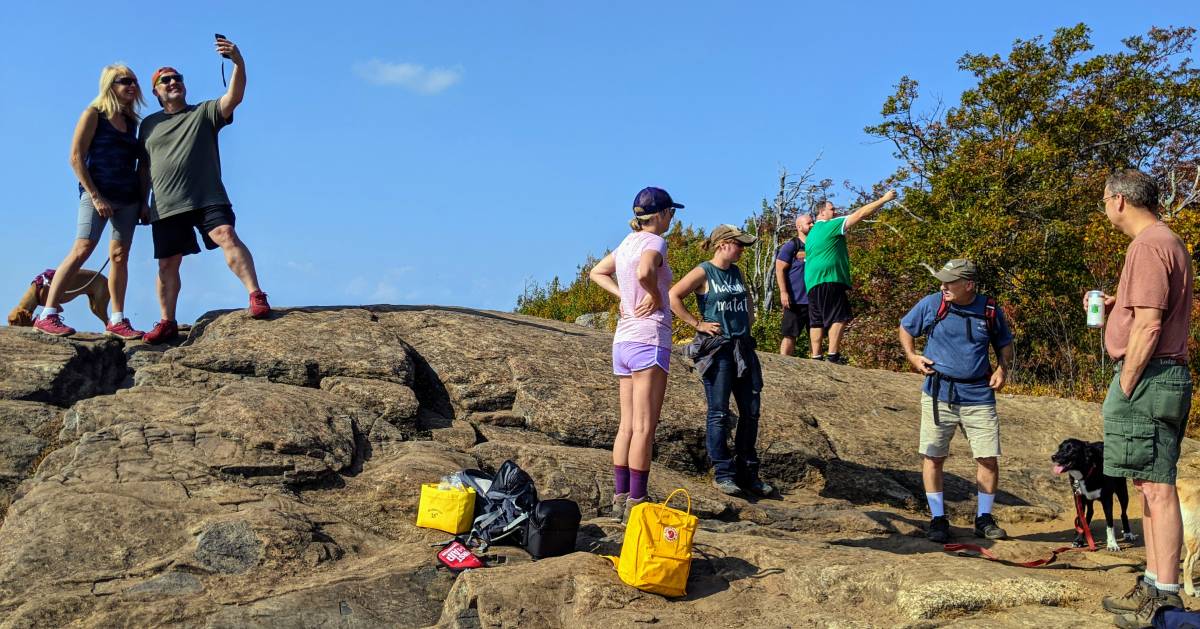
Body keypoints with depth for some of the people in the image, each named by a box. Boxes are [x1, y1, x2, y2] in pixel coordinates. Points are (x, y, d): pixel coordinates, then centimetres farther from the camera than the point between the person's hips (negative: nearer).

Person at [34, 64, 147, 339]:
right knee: (82, 250, -15)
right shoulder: (94, 114, -1)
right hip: (99, 193, -6)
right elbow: (76, 158, -7)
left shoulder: (131, 121, 16)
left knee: (120, 256, 5)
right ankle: (47, 315, -13)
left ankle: (117, 321, 9)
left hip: (128, 197, 6)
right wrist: (95, 196, -14)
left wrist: (141, 200, 10)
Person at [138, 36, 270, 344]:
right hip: (165, 206, 3)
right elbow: (145, 168, 22)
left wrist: (238, 63, -26)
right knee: (167, 264, 5)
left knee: (228, 237, -26)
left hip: (208, 199, -3)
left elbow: (235, 97, -10)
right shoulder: (149, 125, 18)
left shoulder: (205, 113, 8)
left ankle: (256, 296, -30)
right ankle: (167, 322, 15)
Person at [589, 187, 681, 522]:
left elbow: (597, 272, 27)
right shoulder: (654, 242, -10)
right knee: (644, 428, -4)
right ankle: (636, 502, -2)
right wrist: (655, 295, -13)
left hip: (623, 341, 8)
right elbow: (644, 272, -32)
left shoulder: (627, 242, 14)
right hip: (649, 341, -8)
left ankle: (620, 498, 14)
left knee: (627, 426, 11)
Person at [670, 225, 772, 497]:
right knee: (719, 413, -3)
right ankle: (723, 473, 4)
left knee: (751, 411, 6)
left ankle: (747, 473, 16)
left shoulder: (736, 272, 15)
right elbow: (673, 296, -16)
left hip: (743, 347, 7)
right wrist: (697, 323, -14)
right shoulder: (703, 272, -6)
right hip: (717, 348, -7)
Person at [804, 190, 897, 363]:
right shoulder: (831, 225, -2)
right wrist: (884, 199, 0)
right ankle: (833, 354, -15)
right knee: (839, 317, -9)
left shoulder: (812, 233, 24)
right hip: (830, 279, -9)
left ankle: (816, 356, 2)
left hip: (812, 283, 9)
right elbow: (860, 214, -4)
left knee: (817, 320, 6)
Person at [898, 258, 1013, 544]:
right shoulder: (930, 304, -2)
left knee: (988, 458, 0)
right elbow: (905, 328, 14)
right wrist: (912, 356, -1)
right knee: (932, 457, 0)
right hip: (938, 394, 0)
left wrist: (1002, 369, 0)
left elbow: (1005, 344, 17)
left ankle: (984, 519, 18)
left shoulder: (990, 311, 2)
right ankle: (938, 519, 14)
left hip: (979, 397, 1)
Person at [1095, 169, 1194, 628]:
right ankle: (1154, 584, 19)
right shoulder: (1167, 241, 19)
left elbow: (1148, 325, -20)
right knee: (1152, 484, 13)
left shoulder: (1149, 246, -14)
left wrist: (1124, 389, -18)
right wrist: (1117, 305, 19)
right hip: (1164, 379, 11)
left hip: (1148, 376, -11)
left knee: (1157, 486, -8)